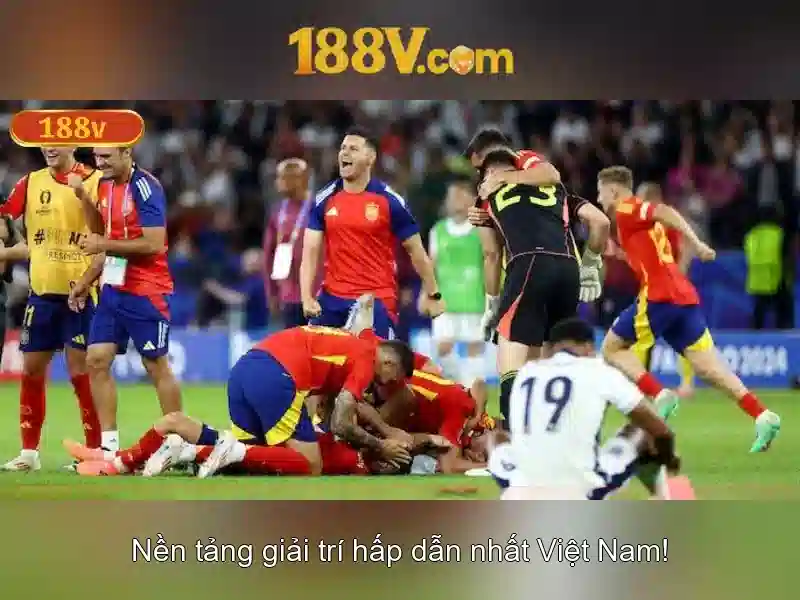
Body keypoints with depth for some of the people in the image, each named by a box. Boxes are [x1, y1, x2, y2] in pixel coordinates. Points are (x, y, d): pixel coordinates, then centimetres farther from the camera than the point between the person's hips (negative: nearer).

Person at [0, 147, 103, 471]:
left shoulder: (96, 182, -6)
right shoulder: (31, 183, 6)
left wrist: (88, 277, -17)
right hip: (41, 291, 5)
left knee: (80, 371, -7)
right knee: (32, 370, 6)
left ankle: (96, 450, 2)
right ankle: (29, 452, 14)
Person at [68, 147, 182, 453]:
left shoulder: (145, 187, -17)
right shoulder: (106, 185, 9)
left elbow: (153, 243, -22)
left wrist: (104, 245, -18)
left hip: (146, 293, -8)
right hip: (114, 289, 8)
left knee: (157, 366, 0)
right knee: (97, 361, 3)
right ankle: (108, 445, 7)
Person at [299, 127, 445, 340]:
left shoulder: (389, 201, -5)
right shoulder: (324, 200, 4)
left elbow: (415, 250, 4)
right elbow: (310, 253, 2)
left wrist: (433, 293, 6)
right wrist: (307, 296, -11)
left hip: (377, 301, -3)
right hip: (331, 300, 3)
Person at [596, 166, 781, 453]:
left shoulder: (626, 211, -1)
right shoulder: (642, 217, 25)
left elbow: (666, 213, -18)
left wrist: (697, 245, -26)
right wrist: (618, 252, 32)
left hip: (659, 296, -8)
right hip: (684, 296, 8)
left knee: (612, 348, 6)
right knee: (707, 366, 1)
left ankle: (660, 396, -12)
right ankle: (762, 416, -14)